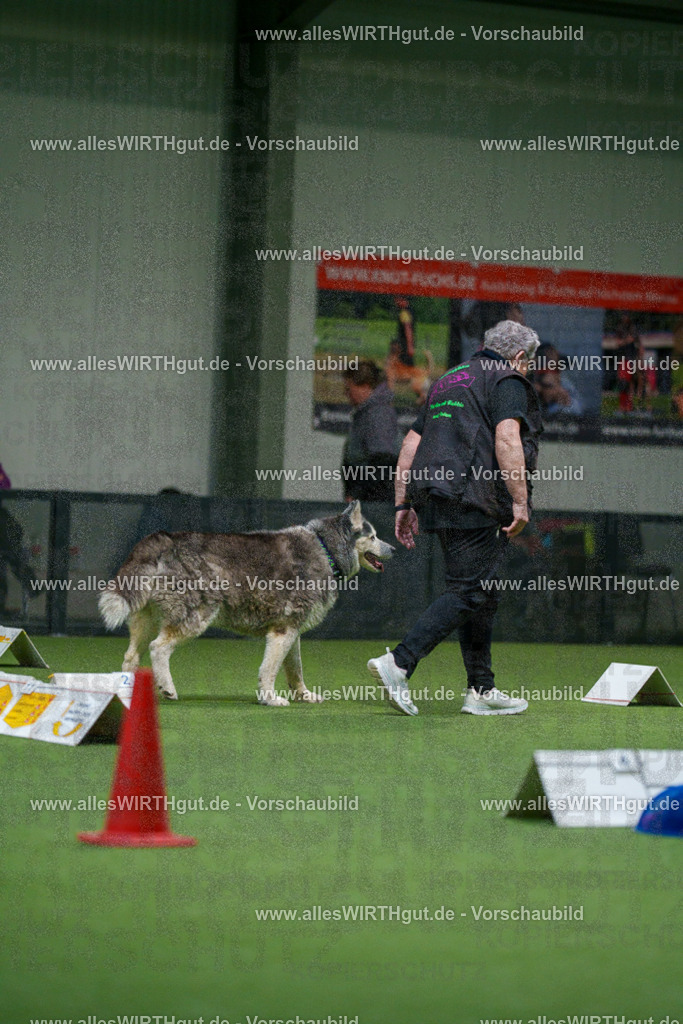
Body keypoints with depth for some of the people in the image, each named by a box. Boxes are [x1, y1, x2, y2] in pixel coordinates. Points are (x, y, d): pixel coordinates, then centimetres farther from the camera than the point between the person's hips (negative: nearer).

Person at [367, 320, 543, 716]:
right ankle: (398, 663, -20)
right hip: (475, 501, -9)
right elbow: (507, 439, -17)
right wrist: (520, 502, -18)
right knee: (468, 593, -10)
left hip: (440, 502, 9)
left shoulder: (447, 382, 25)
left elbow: (410, 445, 20)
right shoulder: (508, 382, -1)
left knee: (483, 595, 13)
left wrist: (404, 505, 20)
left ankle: (482, 690, 13)